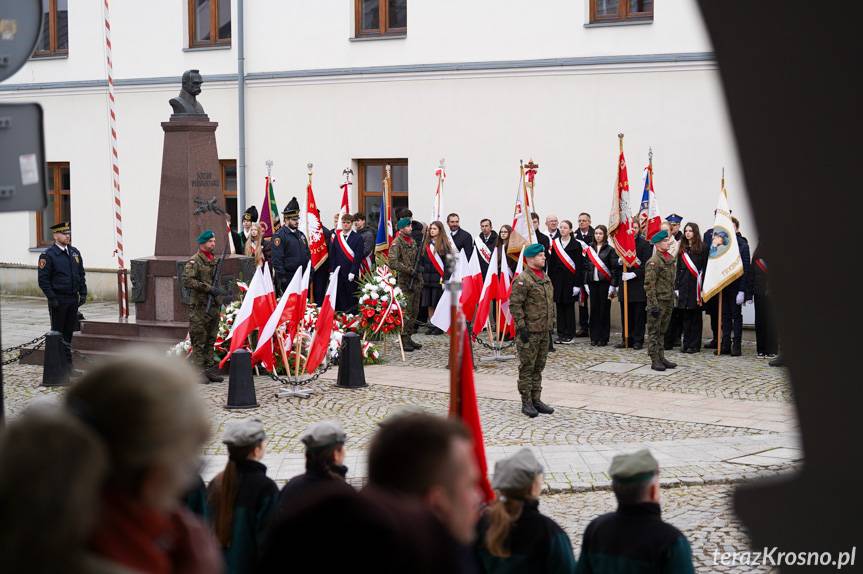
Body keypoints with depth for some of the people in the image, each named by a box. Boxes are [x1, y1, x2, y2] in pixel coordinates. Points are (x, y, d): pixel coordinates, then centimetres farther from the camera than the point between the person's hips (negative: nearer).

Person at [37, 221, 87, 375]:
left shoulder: (74, 252, 11)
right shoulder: (48, 255, -9)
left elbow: (81, 274, 16)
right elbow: (43, 280, -11)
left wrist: (83, 293, 8)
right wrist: (52, 298, -16)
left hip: (73, 299, 6)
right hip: (58, 300, -6)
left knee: (69, 332, 12)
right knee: (58, 333, 1)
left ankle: (67, 365, 19)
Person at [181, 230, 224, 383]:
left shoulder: (214, 260, 17)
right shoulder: (194, 261, -8)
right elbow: (187, 281, -20)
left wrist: (220, 291, 15)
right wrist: (209, 288, -21)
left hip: (213, 306, 8)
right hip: (199, 307, -8)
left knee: (210, 340, 11)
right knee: (199, 340, -5)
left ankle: (210, 369, 17)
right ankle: (199, 372, -3)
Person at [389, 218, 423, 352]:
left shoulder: (412, 241, 16)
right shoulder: (397, 243, -9)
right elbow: (392, 263, -19)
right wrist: (409, 270, -18)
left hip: (415, 281, 8)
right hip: (404, 282, -8)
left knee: (414, 311, 10)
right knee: (406, 312, -9)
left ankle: (409, 338, 17)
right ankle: (404, 340, -5)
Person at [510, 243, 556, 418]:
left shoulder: (545, 277, 14)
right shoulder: (522, 280, -14)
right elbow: (514, 305, -17)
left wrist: (551, 323, 20)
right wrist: (521, 326, -19)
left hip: (544, 331, 8)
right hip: (529, 331, -8)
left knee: (539, 367, 13)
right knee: (527, 367, -1)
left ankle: (536, 399, 21)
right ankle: (526, 402, 4)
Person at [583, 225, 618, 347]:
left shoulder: (610, 250, -3)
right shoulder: (590, 249, 10)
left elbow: (614, 268, -5)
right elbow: (586, 267, 12)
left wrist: (613, 286, -11)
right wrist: (586, 283, 6)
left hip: (605, 283, -4)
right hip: (593, 283, 4)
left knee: (604, 310, 1)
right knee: (594, 310, 5)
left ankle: (603, 338, 6)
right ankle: (594, 337, 11)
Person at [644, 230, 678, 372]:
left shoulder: (670, 259, 12)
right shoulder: (654, 262, -14)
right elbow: (649, 285, -17)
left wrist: (673, 300, 19)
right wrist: (653, 305, -19)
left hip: (668, 301, 8)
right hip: (658, 301, -8)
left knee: (662, 332, 14)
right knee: (654, 332, -1)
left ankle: (661, 357, 20)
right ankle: (655, 360, 2)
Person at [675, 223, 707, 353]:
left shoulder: (702, 248, -2)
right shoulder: (683, 249, 13)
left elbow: (704, 269, -6)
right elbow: (678, 269, 13)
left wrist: (702, 288, -13)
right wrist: (676, 287, 5)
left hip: (696, 285, -5)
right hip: (684, 286, 5)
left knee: (695, 316, 0)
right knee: (686, 316, 7)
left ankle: (695, 345, 4)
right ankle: (686, 343, 12)